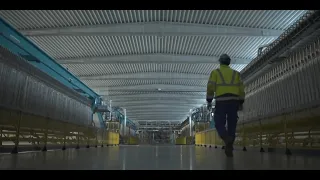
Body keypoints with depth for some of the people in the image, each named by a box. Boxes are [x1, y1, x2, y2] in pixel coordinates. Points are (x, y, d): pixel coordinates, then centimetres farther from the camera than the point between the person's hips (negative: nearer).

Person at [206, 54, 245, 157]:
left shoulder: (215, 72, 9)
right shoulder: (236, 73, 17)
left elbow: (210, 87, -3)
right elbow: (241, 88, 9)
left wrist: (209, 101, 0)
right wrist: (241, 102, 11)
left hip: (221, 101, -2)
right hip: (233, 101, 3)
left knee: (219, 123, 2)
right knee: (231, 125, 7)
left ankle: (227, 139, -27)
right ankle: (229, 148, 3)